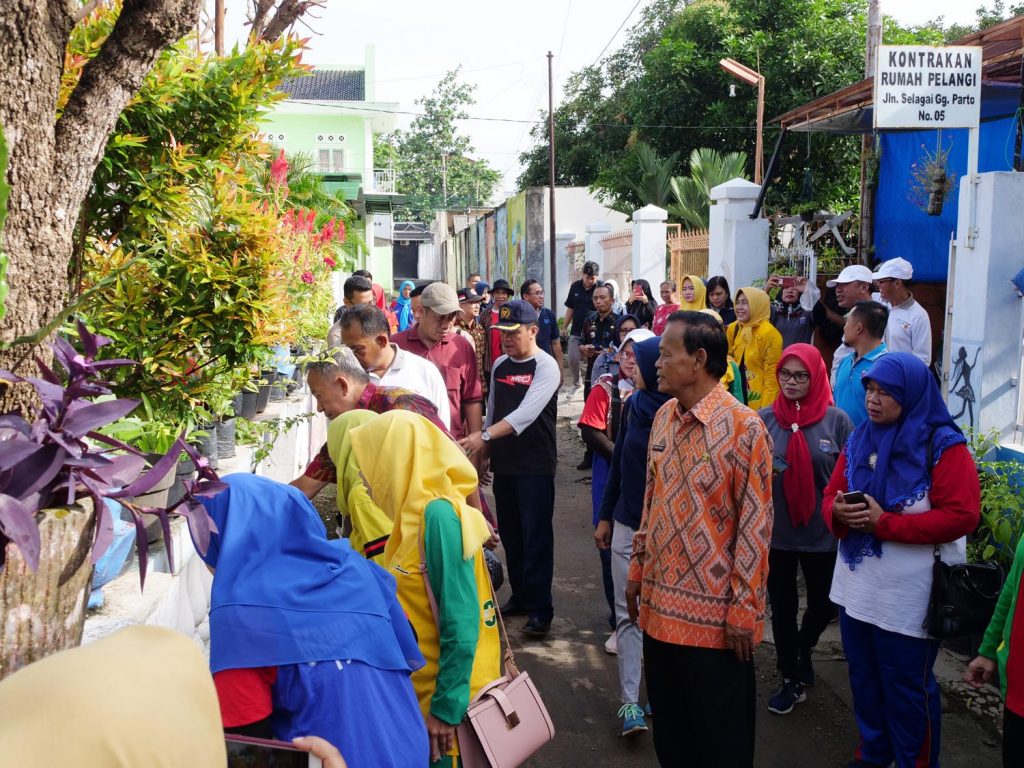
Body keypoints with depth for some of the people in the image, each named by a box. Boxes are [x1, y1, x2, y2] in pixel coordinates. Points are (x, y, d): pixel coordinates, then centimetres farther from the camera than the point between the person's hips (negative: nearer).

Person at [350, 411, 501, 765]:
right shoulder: (419, 512, 4)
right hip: (424, 685, 8)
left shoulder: (438, 515, -22)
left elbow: (460, 624, -23)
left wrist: (446, 707, -19)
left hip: (447, 693, -8)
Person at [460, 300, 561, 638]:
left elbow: (526, 413, -25)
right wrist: (485, 453, 14)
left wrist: (484, 436, -32)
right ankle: (520, 596, 27)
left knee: (536, 536, -3)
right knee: (510, 533, 13)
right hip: (504, 464, 7)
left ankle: (540, 608, 6)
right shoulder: (499, 365, 9)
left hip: (536, 466, -6)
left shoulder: (546, 366, -13)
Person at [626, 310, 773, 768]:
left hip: (714, 612, -6)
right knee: (669, 730, 19)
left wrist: (743, 609, -14)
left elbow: (755, 525, -14)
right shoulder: (663, 418, 6)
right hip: (660, 604, 6)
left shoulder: (743, 426, -15)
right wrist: (637, 572, 14)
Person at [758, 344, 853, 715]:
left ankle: (803, 650, 47)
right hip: (775, 530, 1)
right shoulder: (764, 418, -4)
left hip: (822, 532, -1)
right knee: (782, 606, 11)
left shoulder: (837, 421, -7)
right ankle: (792, 680, 30)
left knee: (823, 605, 14)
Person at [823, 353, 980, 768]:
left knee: (907, 688, 8)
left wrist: (884, 522, -23)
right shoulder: (858, 439, 6)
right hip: (857, 589, 6)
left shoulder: (944, 446, -13)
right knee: (864, 679, 20)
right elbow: (832, 494, 9)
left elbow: (961, 516, -19)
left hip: (910, 597, -6)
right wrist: (838, 512, -15)